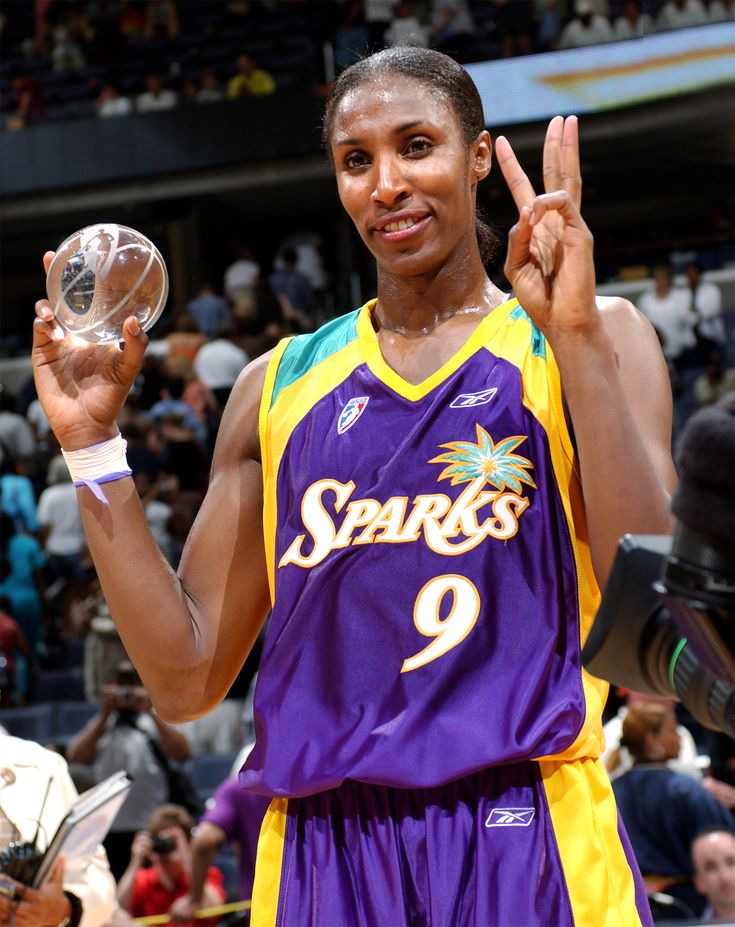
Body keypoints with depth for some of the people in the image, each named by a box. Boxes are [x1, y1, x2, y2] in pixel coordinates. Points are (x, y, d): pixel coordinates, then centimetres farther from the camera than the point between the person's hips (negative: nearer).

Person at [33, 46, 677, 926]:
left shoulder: (596, 342, 5)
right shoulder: (282, 386, 13)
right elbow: (187, 678, 10)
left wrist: (577, 337, -14)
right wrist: (92, 443, 5)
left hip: (523, 845, -3)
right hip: (321, 854, 3)